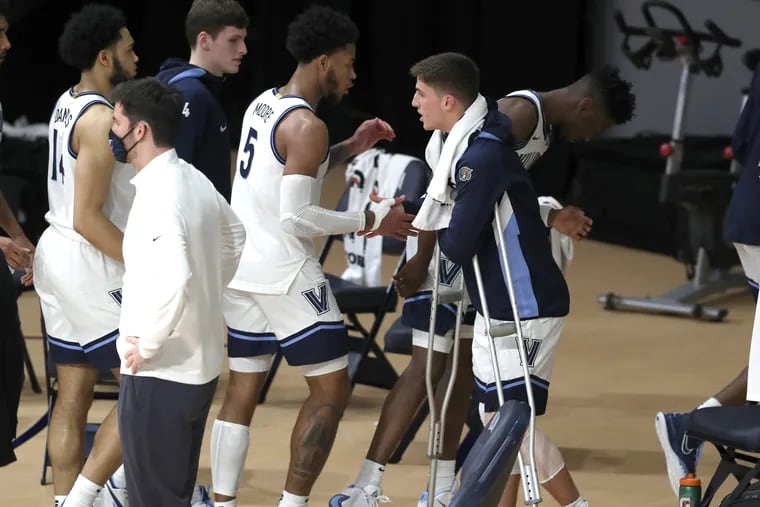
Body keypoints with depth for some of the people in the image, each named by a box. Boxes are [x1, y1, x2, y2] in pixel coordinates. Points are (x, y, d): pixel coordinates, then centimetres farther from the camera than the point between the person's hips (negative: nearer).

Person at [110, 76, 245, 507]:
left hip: (160, 374, -9)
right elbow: (234, 236, 28)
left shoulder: (157, 193, -21)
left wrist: (147, 345, -24)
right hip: (200, 364, 9)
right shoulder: (194, 180, 8)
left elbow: (174, 278, -36)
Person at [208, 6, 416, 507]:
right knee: (332, 389, 1)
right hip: (284, 274, -9)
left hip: (240, 269, 9)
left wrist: (351, 148, 19)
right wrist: (369, 220, -13)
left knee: (242, 392, 12)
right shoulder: (307, 126, -17)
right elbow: (296, 217, -21)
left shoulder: (263, 105, 10)